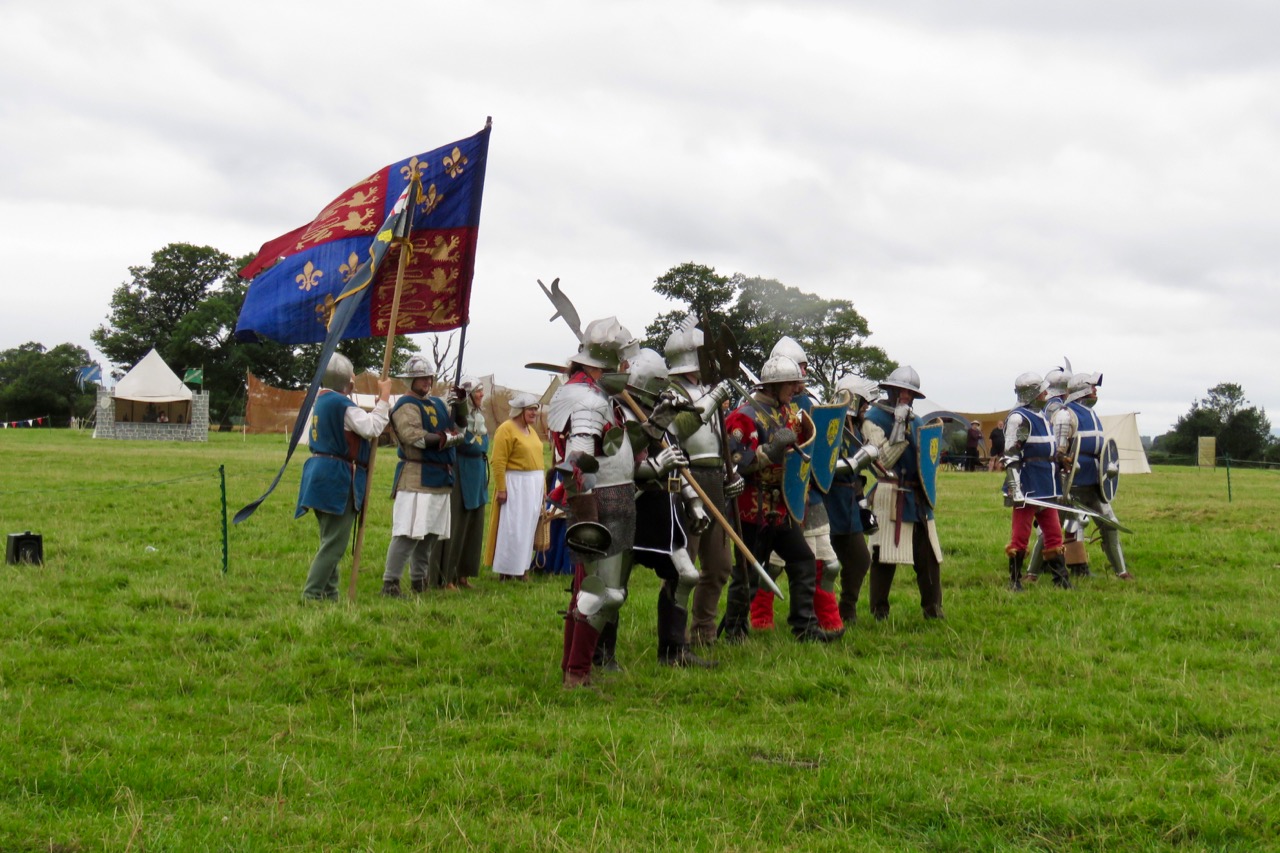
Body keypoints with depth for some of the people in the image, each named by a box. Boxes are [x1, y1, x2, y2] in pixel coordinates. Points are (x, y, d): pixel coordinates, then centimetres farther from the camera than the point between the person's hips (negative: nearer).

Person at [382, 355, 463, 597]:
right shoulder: (406, 405, -8)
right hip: (416, 476, -9)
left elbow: (457, 425, 24)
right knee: (409, 533, -14)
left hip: (440, 478, 9)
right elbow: (413, 436, -22)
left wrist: (457, 404, 6)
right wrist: (446, 438, -16)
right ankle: (390, 583, -14)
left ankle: (419, 579, 25)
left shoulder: (437, 403, 19)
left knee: (431, 533, 14)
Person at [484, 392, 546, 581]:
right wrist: (501, 488, -22)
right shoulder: (506, 429, -12)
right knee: (512, 528, -5)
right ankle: (506, 571, 0)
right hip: (515, 485, -8)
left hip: (534, 485, 8)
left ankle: (522, 568, 18)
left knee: (528, 528, 11)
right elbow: (498, 462, -18)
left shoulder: (531, 430, 15)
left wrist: (542, 486, 18)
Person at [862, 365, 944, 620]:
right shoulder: (874, 418, -4)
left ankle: (933, 608, 10)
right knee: (885, 556, -4)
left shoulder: (916, 421, 16)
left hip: (918, 496, 6)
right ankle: (879, 612, 5)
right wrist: (899, 426, -18)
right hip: (890, 497, -6)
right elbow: (885, 459, -14)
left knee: (929, 555, 4)